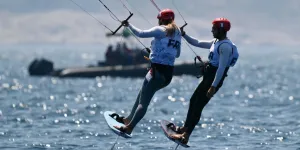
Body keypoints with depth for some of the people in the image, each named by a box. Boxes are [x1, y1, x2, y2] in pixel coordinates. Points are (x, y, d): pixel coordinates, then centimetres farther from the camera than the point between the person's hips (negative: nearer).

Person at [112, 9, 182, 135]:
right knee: (142, 95, 25)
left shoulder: (161, 30, -9)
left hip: (158, 70, -8)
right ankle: (129, 119, 35)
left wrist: (128, 25, 0)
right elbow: (177, 54, 22)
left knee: (143, 102, -9)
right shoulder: (177, 33, 13)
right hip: (169, 73, 8)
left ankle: (129, 127, -11)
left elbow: (141, 34, -14)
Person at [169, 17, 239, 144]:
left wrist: (213, 87, -25)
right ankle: (185, 128, 32)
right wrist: (184, 35, 16)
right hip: (208, 78, 10)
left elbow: (222, 68, -23)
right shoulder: (216, 42, 15)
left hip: (214, 80, -10)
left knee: (198, 106, -10)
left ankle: (185, 136, -11)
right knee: (193, 101, 20)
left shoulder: (225, 46, -18)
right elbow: (197, 43, 25)